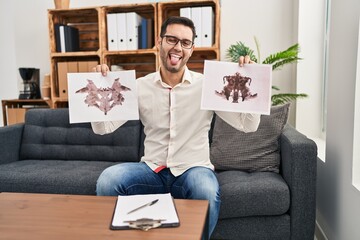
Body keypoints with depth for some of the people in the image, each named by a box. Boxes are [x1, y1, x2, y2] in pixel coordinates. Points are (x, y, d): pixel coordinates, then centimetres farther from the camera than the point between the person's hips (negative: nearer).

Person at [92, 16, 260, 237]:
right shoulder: (140, 86, 1)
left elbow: (248, 125, -8)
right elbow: (102, 128, -1)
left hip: (193, 169, -1)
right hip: (152, 169, 2)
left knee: (207, 192, -34)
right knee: (107, 180, -25)